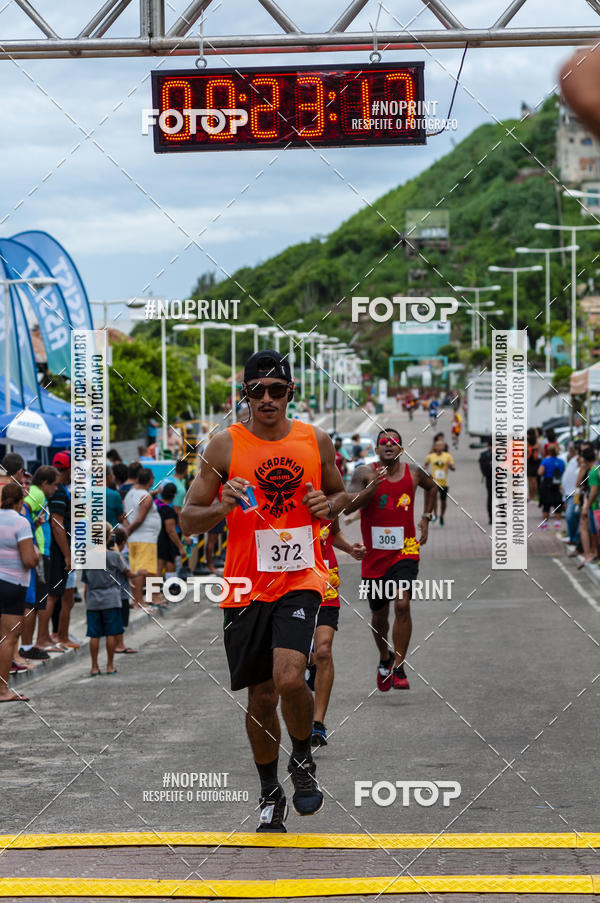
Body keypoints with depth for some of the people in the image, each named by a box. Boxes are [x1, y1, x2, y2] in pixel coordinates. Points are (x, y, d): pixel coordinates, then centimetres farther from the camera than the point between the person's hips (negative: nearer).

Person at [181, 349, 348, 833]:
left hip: (301, 578, -1)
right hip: (247, 587, 1)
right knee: (261, 697, 8)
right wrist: (222, 507, -21)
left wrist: (328, 506, -4)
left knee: (289, 679, -21)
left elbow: (339, 493, 19)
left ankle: (303, 759, 8)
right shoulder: (225, 446, -2)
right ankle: (270, 795, 28)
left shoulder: (316, 441, 3)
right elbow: (189, 520, 0)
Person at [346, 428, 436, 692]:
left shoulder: (414, 473, 2)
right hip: (374, 554, 0)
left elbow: (432, 487, 25)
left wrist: (426, 517, 17)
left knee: (402, 604, -20)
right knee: (379, 614, 13)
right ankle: (385, 659, 40)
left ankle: (398, 668, -14)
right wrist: (372, 488, -32)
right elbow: (348, 505, -19)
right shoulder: (365, 473, -6)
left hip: (404, 550, 0)